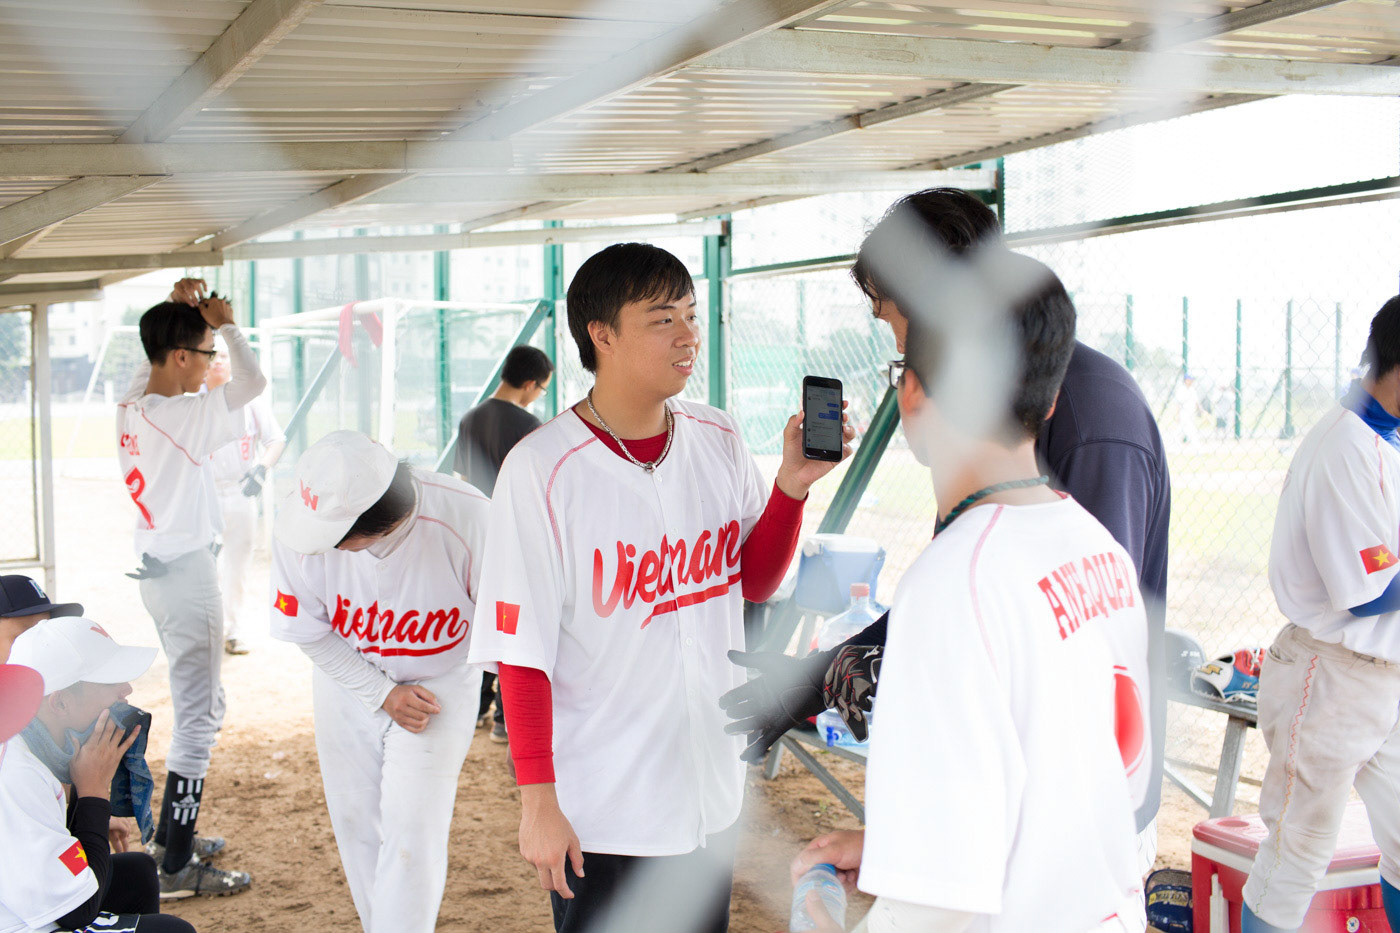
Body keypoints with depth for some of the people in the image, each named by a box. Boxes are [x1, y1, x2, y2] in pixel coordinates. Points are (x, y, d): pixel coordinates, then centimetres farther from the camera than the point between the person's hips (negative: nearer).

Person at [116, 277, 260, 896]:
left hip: (156, 568, 10)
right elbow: (253, 382, -20)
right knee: (197, 717, -4)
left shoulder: (131, 406, 4)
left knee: (205, 704, 22)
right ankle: (177, 868, 0)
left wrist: (179, 310, 13)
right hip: (186, 573, -10)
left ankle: (170, 831, 33)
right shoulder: (183, 416, -21)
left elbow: (152, 357, 24)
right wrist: (226, 323, -7)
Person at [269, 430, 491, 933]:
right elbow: (305, 630, -10)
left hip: (439, 682, -3)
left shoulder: (467, 518, -34)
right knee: (357, 823, 12)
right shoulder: (299, 522, -27)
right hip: (348, 682, 3)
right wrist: (383, 694, -13)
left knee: (411, 831, -8)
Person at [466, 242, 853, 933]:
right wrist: (538, 801, -15)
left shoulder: (718, 441, 0)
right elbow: (522, 653, -15)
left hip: (712, 795, 6)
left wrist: (792, 485, -5)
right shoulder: (540, 469, -16)